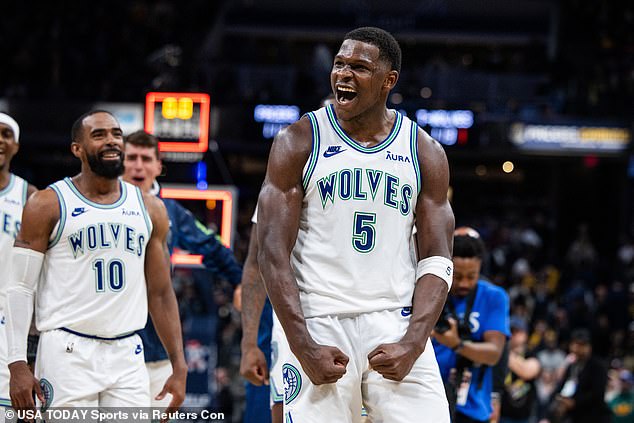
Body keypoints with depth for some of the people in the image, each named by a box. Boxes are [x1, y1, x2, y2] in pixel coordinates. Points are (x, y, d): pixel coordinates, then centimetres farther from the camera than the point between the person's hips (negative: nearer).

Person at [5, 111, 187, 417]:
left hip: (128, 357, 4)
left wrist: (179, 366, 9)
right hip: (68, 354, -4)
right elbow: (20, 289, -3)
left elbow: (160, 294, 15)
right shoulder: (48, 205, -1)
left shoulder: (149, 210, 12)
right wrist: (18, 364, -12)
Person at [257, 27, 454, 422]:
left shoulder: (425, 152, 6)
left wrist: (413, 343, -11)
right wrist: (304, 347, -13)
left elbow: (437, 261, 4)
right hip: (318, 329, -1)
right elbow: (273, 253, -4)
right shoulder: (299, 142, 0)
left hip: (396, 327, 2)